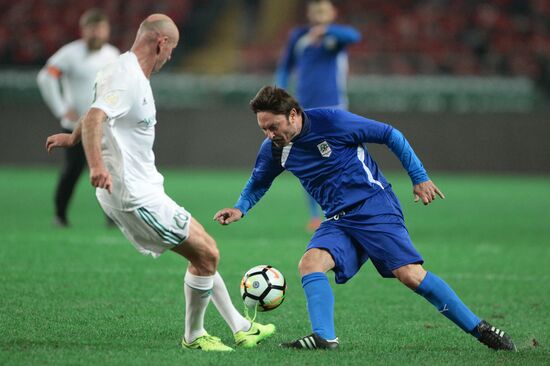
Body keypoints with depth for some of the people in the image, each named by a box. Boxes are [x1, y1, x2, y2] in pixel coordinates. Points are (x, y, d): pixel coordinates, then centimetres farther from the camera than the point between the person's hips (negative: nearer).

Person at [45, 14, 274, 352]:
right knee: (206, 255, -6)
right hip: (137, 197, -11)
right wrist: (97, 165, -51)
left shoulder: (130, 74, 13)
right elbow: (95, 118, -36)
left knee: (205, 249, 17)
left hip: (143, 191, 11)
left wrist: (74, 137, 49)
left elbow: (97, 113, 32)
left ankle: (240, 328, 26)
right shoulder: (127, 79, -20)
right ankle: (194, 336, 10)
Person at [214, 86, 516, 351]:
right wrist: (240, 209, 3)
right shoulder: (274, 150, 0)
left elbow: (390, 135, -6)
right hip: (339, 220, 6)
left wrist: (420, 178, -5)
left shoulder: (332, 121, -16)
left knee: (410, 274, -16)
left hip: (375, 206, -6)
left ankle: (479, 329, -8)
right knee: (310, 263, -21)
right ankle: (324, 337, -26)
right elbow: (258, 182, 23)